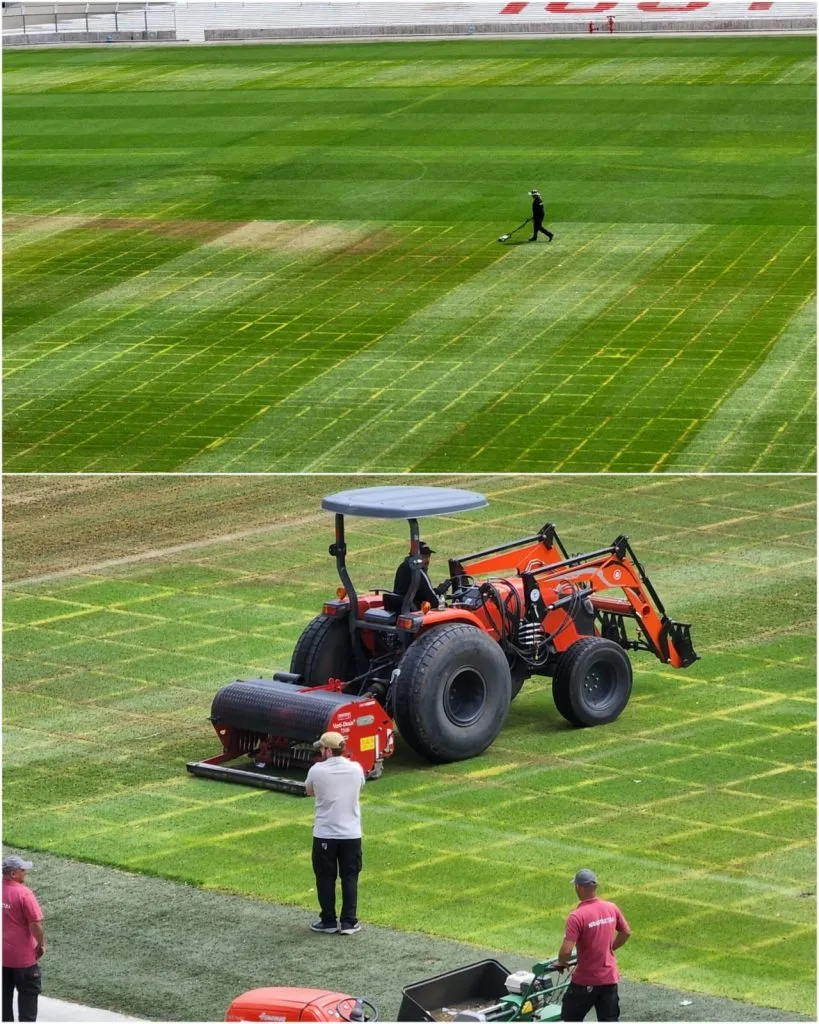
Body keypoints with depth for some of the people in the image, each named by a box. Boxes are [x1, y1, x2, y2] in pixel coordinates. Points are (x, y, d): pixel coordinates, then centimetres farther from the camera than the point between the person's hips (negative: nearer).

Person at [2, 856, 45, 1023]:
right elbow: (35, 924, -21)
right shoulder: (23, 894, -21)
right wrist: (41, 945, -6)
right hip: (22, 955, -6)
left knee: (5, 994, 16)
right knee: (28, 993, 7)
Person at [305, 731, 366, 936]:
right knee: (350, 877, 10)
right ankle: (348, 922, 10)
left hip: (324, 835, -2)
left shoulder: (317, 771, -12)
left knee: (325, 878, 10)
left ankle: (328, 921, 14)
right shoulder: (355, 769, -5)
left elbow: (309, 791, 8)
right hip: (351, 834, 2)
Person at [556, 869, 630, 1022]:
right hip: (609, 977, 5)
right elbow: (626, 932, 14)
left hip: (586, 980, -5)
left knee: (571, 1019, 14)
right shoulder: (612, 908, -2)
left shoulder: (577, 916, -22)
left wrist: (561, 963, -5)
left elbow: (566, 950, -26)